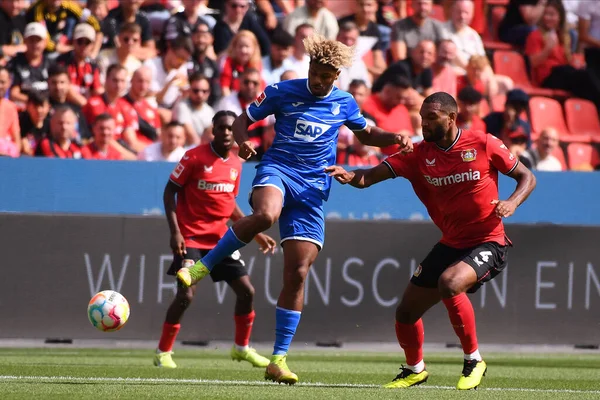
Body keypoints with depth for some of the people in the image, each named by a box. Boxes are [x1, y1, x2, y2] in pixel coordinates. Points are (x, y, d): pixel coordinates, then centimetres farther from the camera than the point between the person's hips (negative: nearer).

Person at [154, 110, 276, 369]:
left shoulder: (235, 164, 8)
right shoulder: (195, 157, -10)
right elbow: (170, 191, -7)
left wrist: (257, 235, 16)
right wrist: (175, 232, -17)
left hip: (221, 238, 6)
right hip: (191, 238, -6)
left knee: (246, 291, 1)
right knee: (186, 294, -17)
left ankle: (242, 348, 22)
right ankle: (163, 352, 0)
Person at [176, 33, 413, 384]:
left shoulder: (344, 104, 10)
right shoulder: (283, 92, 1)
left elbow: (366, 134, 28)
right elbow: (243, 119, 8)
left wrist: (394, 139, 8)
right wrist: (243, 141, -14)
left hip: (312, 190, 3)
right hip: (277, 169, -3)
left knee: (297, 274, -4)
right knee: (266, 214, -41)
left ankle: (279, 359, 2)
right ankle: (203, 266, -24)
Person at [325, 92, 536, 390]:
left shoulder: (483, 144, -9)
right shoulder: (419, 154, -1)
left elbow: (527, 177, 0)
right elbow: (371, 176, -11)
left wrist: (512, 202, -20)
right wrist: (350, 176, -33)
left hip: (487, 243, -5)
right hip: (451, 244, 5)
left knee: (449, 283, -34)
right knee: (406, 312, 6)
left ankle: (474, 361, -13)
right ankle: (415, 369, 37)